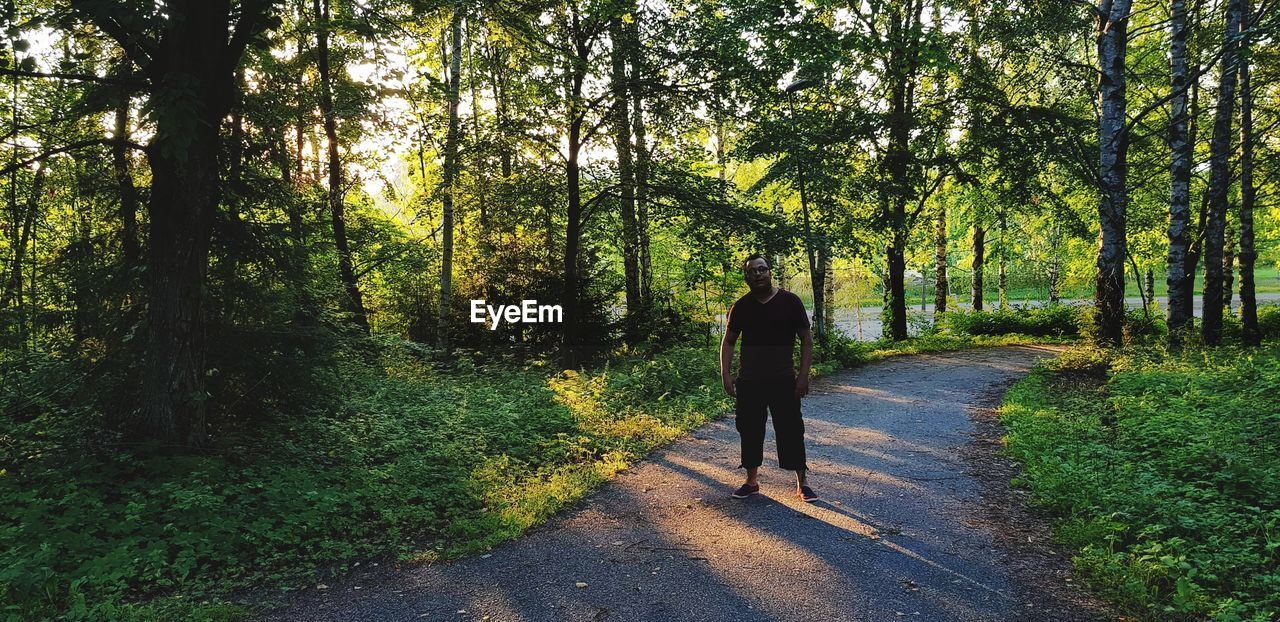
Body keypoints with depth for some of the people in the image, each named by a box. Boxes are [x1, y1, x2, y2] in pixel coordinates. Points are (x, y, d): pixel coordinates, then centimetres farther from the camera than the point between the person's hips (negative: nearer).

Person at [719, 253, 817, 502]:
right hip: (749, 381, 3)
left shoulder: (790, 301, -3)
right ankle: (752, 481, 23)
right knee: (749, 430, 9)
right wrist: (725, 374, 0)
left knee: (791, 430, -1)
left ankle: (802, 484, 11)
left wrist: (804, 375, -7)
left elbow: (806, 340, 0)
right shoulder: (741, 307, 3)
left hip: (783, 380, -2)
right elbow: (728, 341, 10)